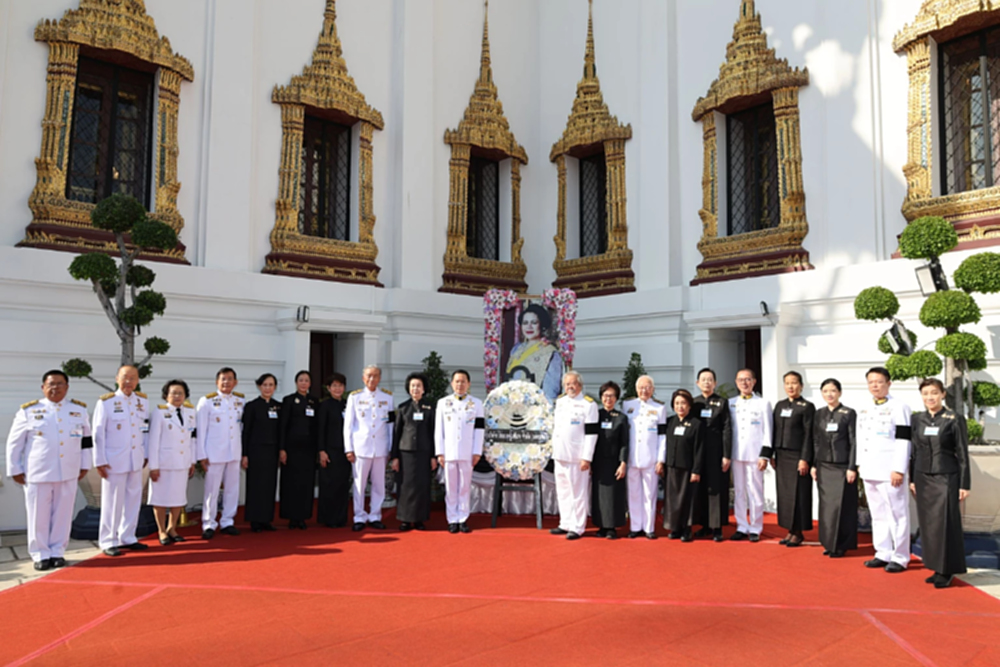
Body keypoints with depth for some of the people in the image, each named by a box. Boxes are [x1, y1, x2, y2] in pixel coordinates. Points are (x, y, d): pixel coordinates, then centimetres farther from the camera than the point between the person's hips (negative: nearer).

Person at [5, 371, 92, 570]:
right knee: (39, 516, 4)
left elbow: (86, 439, 12)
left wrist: (84, 465, 11)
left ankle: (57, 552, 19)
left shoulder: (79, 410, 6)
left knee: (63, 514, 7)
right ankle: (40, 554, 17)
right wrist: (15, 469, 3)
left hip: (68, 473, 2)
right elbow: (14, 442, 5)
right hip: (38, 472, -2)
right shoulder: (29, 411, 1)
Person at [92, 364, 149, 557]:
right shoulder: (106, 402, -7)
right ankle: (108, 541, 15)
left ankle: (127, 538, 22)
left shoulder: (142, 401, 6)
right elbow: (98, 433, -8)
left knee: (133, 499, 9)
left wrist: (145, 455, 11)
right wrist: (100, 461, -10)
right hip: (114, 460, -5)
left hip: (136, 460, 5)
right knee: (112, 501, 3)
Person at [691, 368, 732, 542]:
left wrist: (727, 455, -9)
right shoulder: (693, 402, 8)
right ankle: (705, 525, 16)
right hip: (697, 451, 3)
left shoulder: (722, 403, 0)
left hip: (716, 452, -3)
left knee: (716, 489, 0)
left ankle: (717, 527, 7)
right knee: (700, 489, 6)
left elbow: (727, 430, -4)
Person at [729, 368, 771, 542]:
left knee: (755, 492, -2)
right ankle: (742, 527, 13)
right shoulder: (731, 403, 10)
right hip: (736, 454, 3)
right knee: (739, 492, 5)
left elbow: (767, 432, 1)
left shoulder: (763, 403, 3)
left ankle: (755, 528, 8)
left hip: (754, 454, -3)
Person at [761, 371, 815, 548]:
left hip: (797, 456, -6)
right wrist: (770, 455, 8)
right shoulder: (779, 405, 11)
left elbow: (809, 435, -10)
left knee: (798, 494, -1)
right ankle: (790, 531, 17)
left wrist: (804, 459, -15)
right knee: (784, 493, 8)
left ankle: (798, 532, 9)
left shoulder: (807, 407, -5)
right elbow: (774, 431, 11)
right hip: (781, 456, 6)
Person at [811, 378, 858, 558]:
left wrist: (852, 468, -11)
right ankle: (829, 543, 17)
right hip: (824, 466, 4)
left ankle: (841, 545, 9)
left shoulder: (849, 413, -5)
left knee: (841, 506, -1)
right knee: (826, 505, 7)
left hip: (842, 466, -4)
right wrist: (814, 465, 8)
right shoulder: (819, 414, 8)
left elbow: (854, 442, -7)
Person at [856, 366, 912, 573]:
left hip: (889, 471, -7)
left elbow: (903, 441, -11)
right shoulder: (864, 410, 15)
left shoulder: (899, 408, -7)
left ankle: (900, 557, 7)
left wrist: (898, 470, -15)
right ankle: (883, 553, 21)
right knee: (877, 515, 12)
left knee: (896, 514, -1)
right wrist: (860, 464, 15)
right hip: (869, 471, 7)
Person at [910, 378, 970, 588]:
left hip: (946, 478, -4)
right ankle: (937, 568, 17)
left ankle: (946, 571, 7)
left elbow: (962, 454, -4)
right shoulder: (917, 420, 7)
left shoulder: (955, 419, -5)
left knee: (945, 523, -4)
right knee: (928, 523, 7)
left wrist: (964, 484, -7)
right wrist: (912, 479, 10)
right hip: (923, 478, 4)